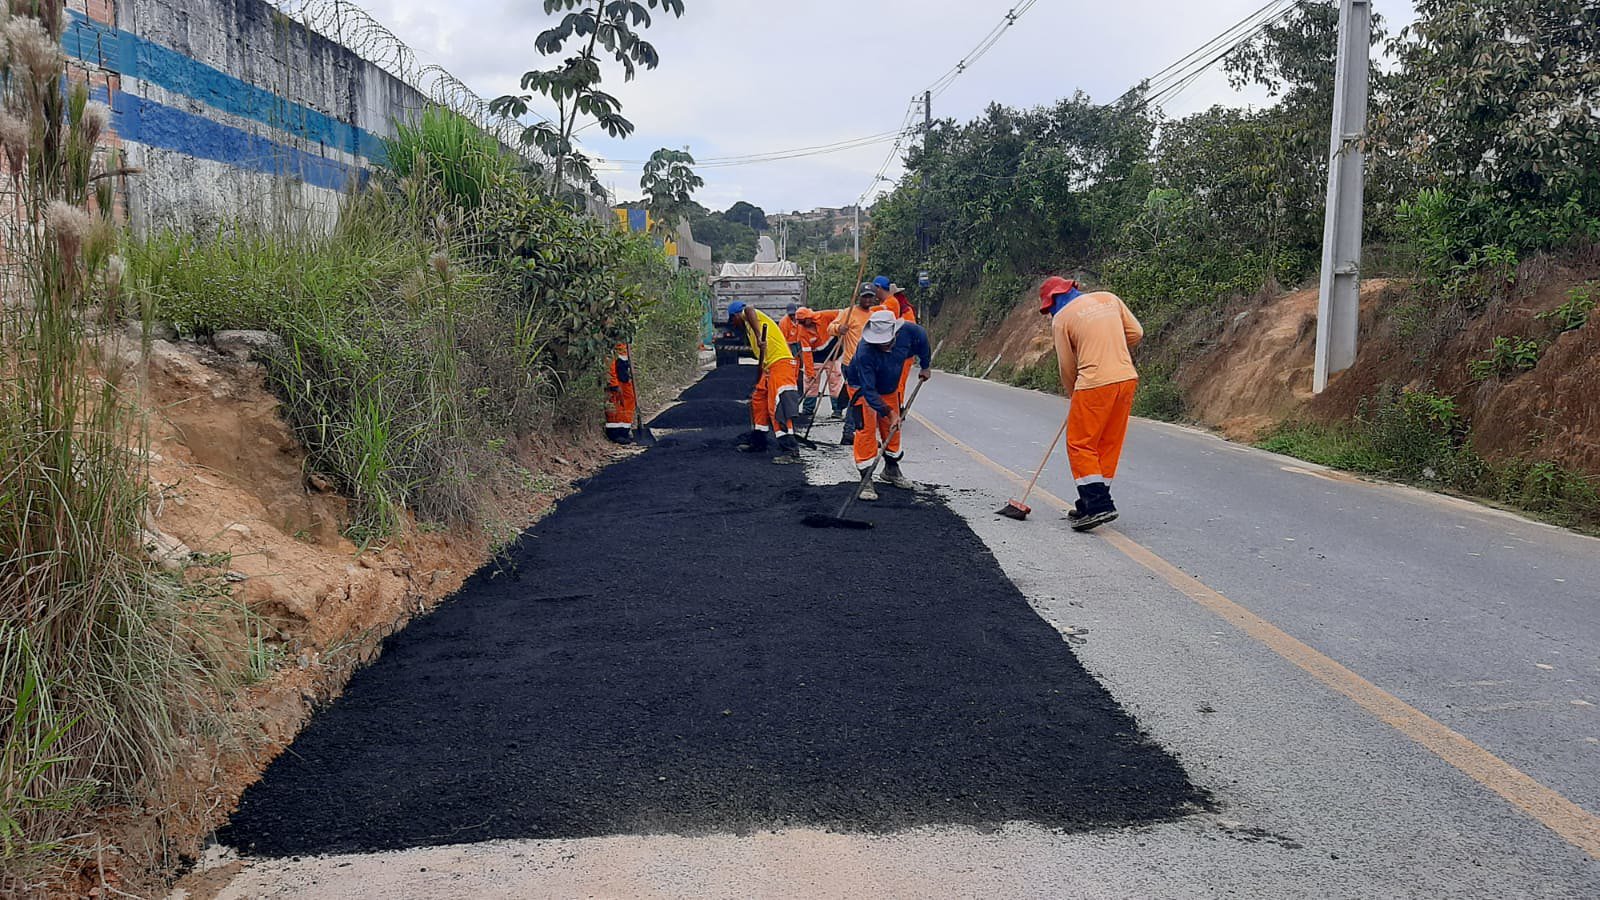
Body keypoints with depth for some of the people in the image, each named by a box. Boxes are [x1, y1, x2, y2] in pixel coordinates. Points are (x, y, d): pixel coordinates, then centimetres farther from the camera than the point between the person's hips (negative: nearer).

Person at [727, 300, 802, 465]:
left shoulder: (748, 316, 2)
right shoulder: (749, 327, 28)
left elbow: (749, 310, -26)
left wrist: (759, 337, -31)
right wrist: (758, 384, 27)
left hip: (781, 364, -10)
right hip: (770, 367, 10)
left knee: (778, 408, -16)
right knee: (758, 402, 20)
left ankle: (790, 451, -21)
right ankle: (758, 442, 33)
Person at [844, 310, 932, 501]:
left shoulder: (907, 332, -27)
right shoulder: (865, 353, -40)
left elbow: (922, 336, 0)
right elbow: (869, 391, -36)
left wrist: (925, 366, 8)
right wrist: (889, 412, -40)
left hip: (890, 387, 6)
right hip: (863, 387, -6)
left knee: (893, 427, 14)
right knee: (866, 429, -15)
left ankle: (892, 470, 34)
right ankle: (866, 480, -9)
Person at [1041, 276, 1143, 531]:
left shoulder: (1061, 319, -1)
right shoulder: (1109, 298, 13)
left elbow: (1067, 366, 4)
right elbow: (1135, 333, 13)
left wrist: (1072, 395, 19)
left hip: (1095, 383, -7)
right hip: (1127, 378, 7)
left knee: (1080, 445, 2)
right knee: (1109, 444, 13)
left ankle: (1098, 504, -8)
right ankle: (1093, 504, 21)